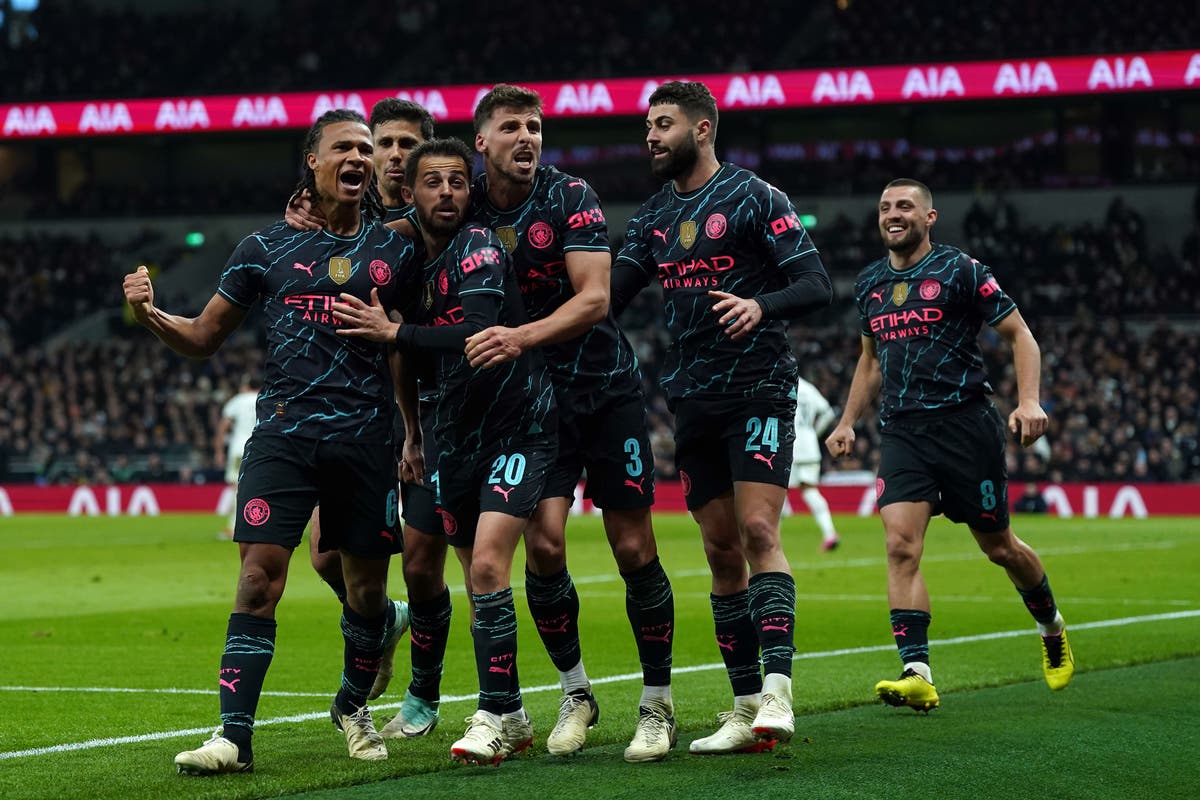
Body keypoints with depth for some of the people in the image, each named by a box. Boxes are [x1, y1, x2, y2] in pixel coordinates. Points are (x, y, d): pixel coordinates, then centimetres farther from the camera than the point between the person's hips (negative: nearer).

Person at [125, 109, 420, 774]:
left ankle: (354, 705, 33)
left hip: (364, 438, 1)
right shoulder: (267, 247, 9)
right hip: (283, 433, -1)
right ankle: (234, 737, -12)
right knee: (259, 576, -12)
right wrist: (149, 314, -5)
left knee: (367, 587, 7)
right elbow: (203, 336, 13)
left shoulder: (394, 250, 10)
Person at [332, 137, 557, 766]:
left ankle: (495, 717, -12)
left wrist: (392, 331, -21)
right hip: (458, 440, 7)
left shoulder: (478, 248, -12)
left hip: (518, 430, -7)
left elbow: (478, 337, -27)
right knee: (479, 581, 8)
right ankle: (512, 719, 18)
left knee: (487, 566, -18)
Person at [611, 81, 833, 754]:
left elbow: (817, 284, -10)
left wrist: (761, 305, -30)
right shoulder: (655, 215, 14)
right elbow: (611, 294, 17)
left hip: (758, 388, -6)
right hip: (694, 397, 6)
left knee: (758, 532, -17)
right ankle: (746, 707, 8)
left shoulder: (754, 197, -5)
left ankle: (777, 692, -23)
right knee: (722, 551, 5)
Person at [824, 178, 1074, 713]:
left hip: (964, 422, -4)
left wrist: (1029, 401, -16)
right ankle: (916, 674, -21)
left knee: (998, 547, 8)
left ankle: (1051, 627, 36)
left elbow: (1019, 334, -2)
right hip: (902, 429, 4)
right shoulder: (870, 284, 14)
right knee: (901, 545, -15)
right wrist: (848, 422, 21)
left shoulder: (961, 271, -3)